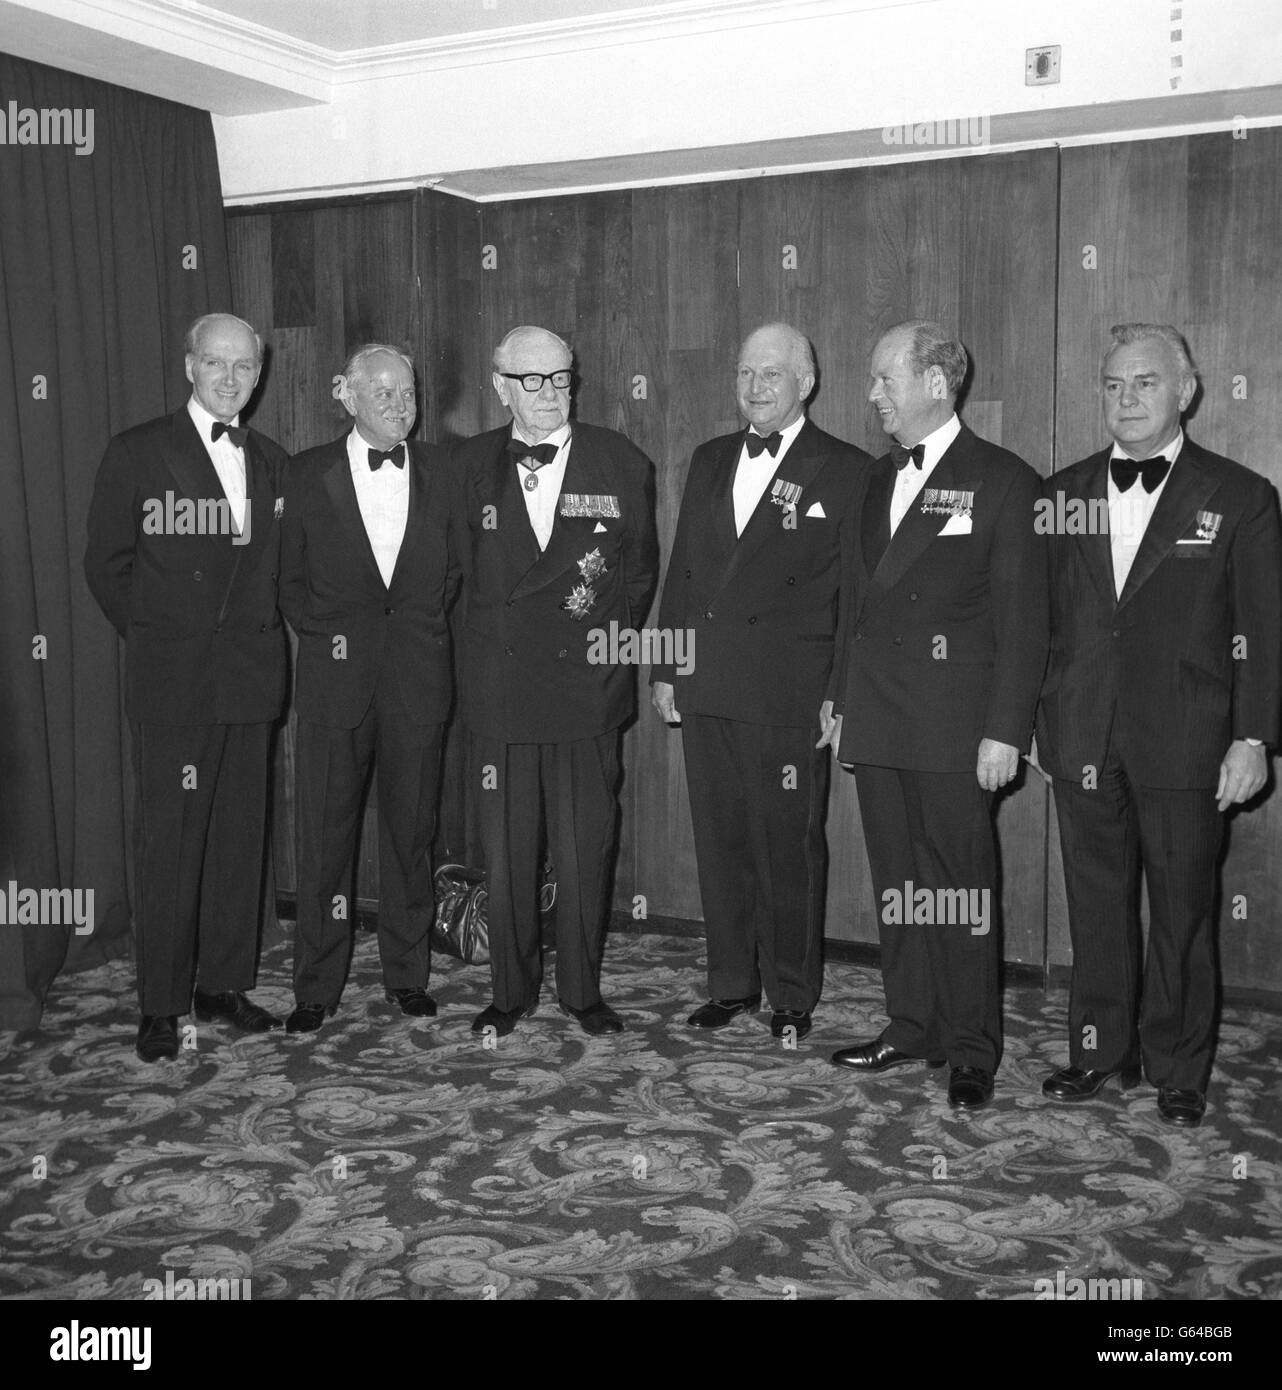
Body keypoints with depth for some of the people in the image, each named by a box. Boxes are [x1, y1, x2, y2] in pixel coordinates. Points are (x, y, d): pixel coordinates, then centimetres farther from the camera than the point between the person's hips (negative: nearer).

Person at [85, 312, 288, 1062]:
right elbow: (106, 563, 1)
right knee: (170, 839, -2)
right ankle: (161, 1005, 8)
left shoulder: (273, 461, 13)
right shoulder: (138, 452, 0)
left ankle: (225, 985, 20)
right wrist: (156, 636, 2)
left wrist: (260, 635, 6)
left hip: (251, 676, 4)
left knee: (242, 835, 8)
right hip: (172, 676, -4)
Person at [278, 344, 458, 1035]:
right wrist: (327, 633, -4)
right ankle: (316, 985, 13)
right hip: (336, 674, -1)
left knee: (411, 827, 7)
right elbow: (290, 580, 7)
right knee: (324, 832, 2)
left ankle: (408, 973, 21)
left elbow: (457, 567, 12)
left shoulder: (441, 471, 8)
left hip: (418, 675, 1)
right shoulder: (308, 474, 5)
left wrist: (422, 625, 1)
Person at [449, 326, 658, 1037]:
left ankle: (582, 989, 22)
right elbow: (462, 573, 9)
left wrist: (614, 634, 2)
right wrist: (480, 651, 3)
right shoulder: (468, 466, 6)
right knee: (505, 849, 8)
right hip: (497, 683, 1)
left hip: (587, 683, -1)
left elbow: (642, 566, 10)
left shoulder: (622, 464, 3)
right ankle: (511, 990, 22)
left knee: (586, 847, 6)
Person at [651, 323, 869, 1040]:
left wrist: (841, 693, -11)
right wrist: (666, 668, 11)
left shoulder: (845, 470, -2)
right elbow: (682, 571, 17)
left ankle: (792, 998, 17)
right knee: (720, 843, 12)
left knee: (790, 848, 3)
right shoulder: (710, 461, 16)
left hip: (788, 693, -5)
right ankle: (732, 982, 26)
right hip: (705, 686, 5)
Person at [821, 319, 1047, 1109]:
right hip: (878, 717, 6)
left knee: (961, 888, 1)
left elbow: (1023, 621, -8)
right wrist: (843, 698, 14)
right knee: (896, 884, 11)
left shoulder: (1003, 481, -5)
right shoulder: (879, 480, 15)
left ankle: (972, 1051, 13)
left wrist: (1005, 731, -13)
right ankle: (912, 1028, 24)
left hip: (954, 724, -6)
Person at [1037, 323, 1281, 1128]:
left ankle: (1179, 1072, 22)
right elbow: (1043, 616, 10)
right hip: (1083, 739, 3)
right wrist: (1033, 717, 5)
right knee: (1096, 904, 12)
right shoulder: (1062, 494, 8)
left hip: (1184, 743, -3)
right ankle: (1101, 1053, 27)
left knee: (1183, 912, 7)